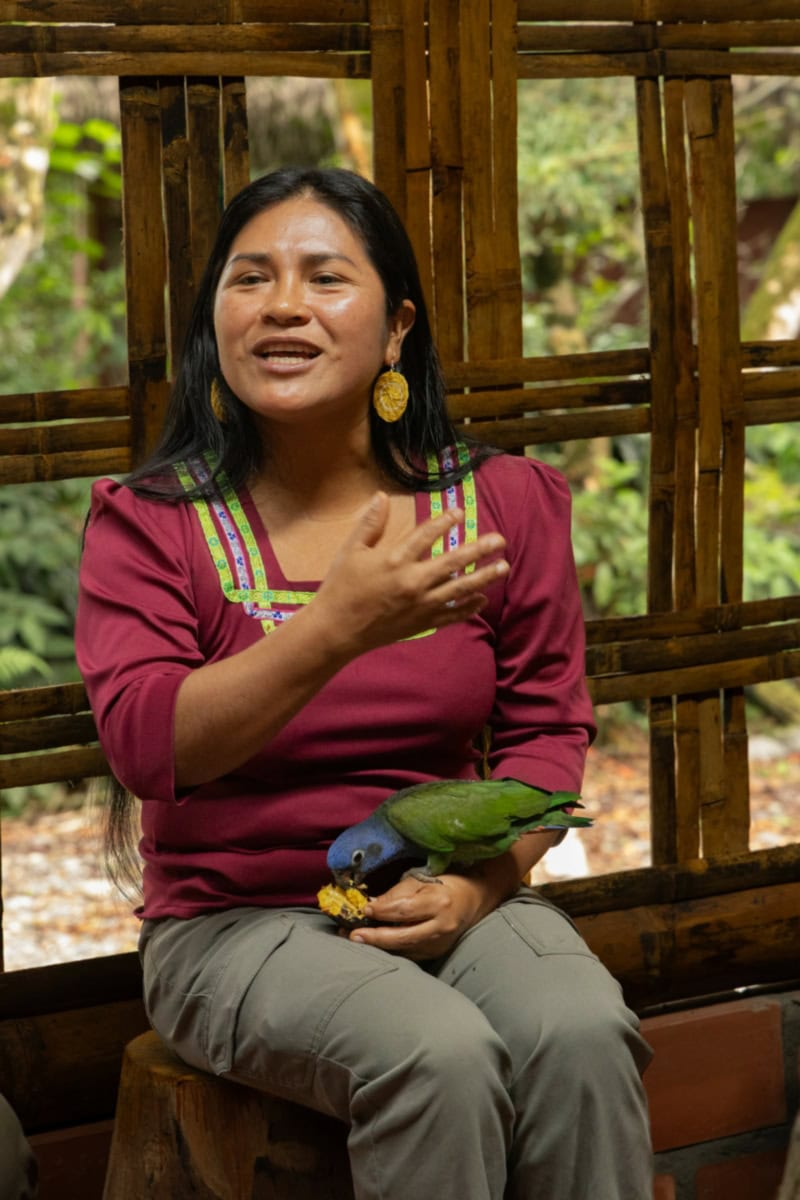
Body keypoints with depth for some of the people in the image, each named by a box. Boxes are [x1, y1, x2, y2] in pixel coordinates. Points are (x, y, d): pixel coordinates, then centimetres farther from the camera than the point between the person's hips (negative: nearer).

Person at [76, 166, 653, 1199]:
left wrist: (478, 882, -12)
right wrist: (339, 629, -29)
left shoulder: (504, 503, 5)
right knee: (441, 1055, -31)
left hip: (457, 897, 3)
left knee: (582, 1032, -29)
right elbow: (145, 746, -18)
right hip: (235, 920, -2)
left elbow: (546, 727, 7)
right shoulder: (148, 524, -3)